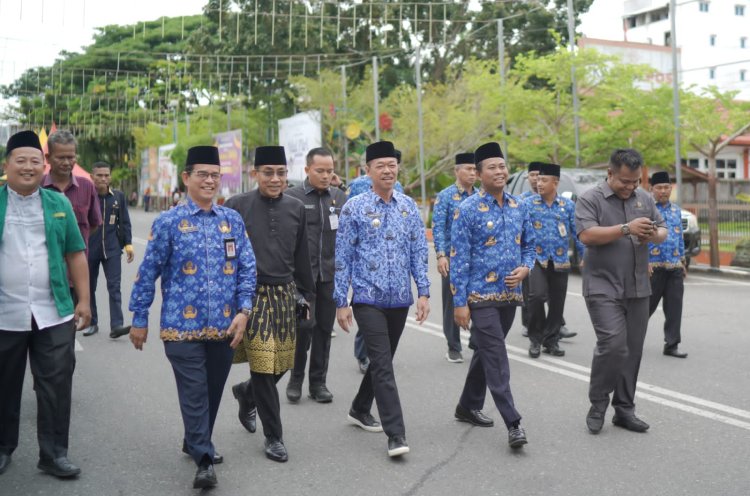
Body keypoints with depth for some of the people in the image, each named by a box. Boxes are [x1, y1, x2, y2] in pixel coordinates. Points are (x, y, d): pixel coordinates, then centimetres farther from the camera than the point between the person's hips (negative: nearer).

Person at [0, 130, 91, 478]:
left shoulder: (59, 204, 7)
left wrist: (83, 300, 4)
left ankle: (54, 454, 15)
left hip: (54, 314, 1)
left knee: (56, 386, 4)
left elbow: (75, 255, 9)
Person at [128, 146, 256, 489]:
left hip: (224, 326, 4)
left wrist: (243, 310, -5)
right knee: (194, 393, -4)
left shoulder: (233, 220, 6)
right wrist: (139, 320, 1)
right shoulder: (168, 223, -3)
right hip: (183, 326, -4)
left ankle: (195, 443, 36)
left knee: (213, 391, 15)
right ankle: (204, 460, 3)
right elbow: (148, 273, 0)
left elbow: (247, 268, 6)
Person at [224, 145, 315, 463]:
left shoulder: (296, 208, 7)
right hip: (251, 296, -4)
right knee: (263, 367, -3)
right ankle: (274, 437, 12)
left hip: (285, 296, 4)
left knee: (283, 364, 10)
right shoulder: (237, 206, -5)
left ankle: (246, 393, 43)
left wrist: (304, 295, 14)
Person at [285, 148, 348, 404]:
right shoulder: (291, 196, -2)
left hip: (330, 274, 4)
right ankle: (295, 379, 12)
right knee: (305, 325, -8)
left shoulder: (340, 197, 10)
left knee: (325, 327, 7)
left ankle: (318, 382, 19)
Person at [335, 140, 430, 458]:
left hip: (400, 299, 4)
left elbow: (418, 251, 9)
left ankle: (360, 410, 37)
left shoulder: (408, 206, 6)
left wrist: (423, 292, 1)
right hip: (368, 299, -4)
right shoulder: (354, 208, -4)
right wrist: (341, 302, -5)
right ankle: (396, 434, -7)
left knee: (383, 360, 16)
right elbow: (343, 258, -3)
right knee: (383, 364, -10)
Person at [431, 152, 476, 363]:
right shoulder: (445, 196, -2)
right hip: (453, 258, -3)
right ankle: (453, 348, 16)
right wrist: (441, 255, -18)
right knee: (452, 303, 5)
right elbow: (438, 228, -7)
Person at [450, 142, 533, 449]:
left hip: (510, 295, 6)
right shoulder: (468, 210, -9)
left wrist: (525, 268, -3)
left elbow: (529, 244, 19)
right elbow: (459, 259, -10)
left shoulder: (519, 207, 8)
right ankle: (513, 424, -7)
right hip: (481, 296, -6)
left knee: (486, 353, 17)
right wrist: (459, 302, -13)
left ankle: (468, 406, 33)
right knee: (496, 358, -9)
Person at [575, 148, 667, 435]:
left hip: (638, 289, 6)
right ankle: (598, 403, 5)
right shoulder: (590, 200, -5)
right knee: (613, 344, -15)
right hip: (603, 287, -6)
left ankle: (624, 409, 19)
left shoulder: (644, 199, 11)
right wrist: (627, 228, -23)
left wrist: (654, 235, -9)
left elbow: (663, 231, 15)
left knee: (632, 350, 8)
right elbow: (586, 235, -18)